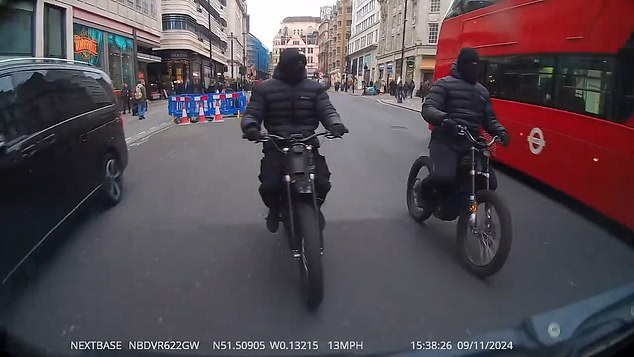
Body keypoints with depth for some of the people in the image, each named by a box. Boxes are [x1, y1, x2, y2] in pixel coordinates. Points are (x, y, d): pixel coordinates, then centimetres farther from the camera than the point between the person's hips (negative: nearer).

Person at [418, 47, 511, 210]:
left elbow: (489, 119, 24)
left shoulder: (482, 91, 22)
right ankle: (425, 189, 3)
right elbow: (427, 109, -10)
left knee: (490, 183, -6)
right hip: (445, 141, -6)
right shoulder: (445, 84, 2)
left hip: (471, 143, 6)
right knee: (445, 177, -32)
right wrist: (444, 119, -32)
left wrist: (501, 131, 2)